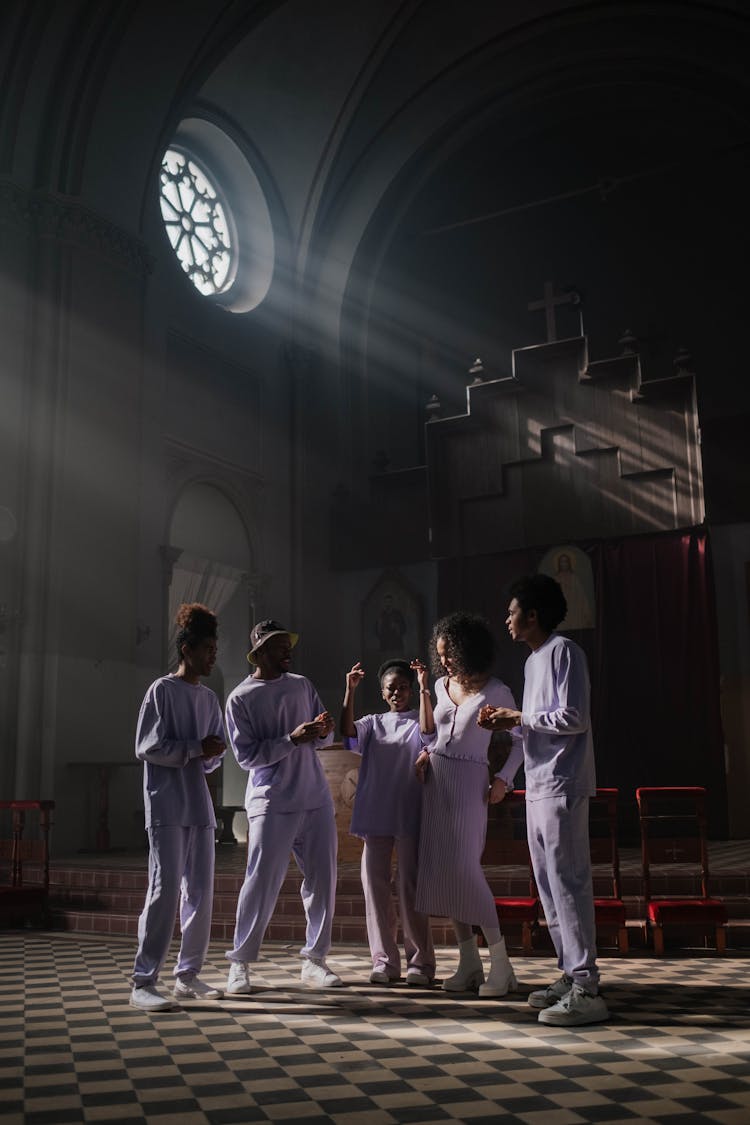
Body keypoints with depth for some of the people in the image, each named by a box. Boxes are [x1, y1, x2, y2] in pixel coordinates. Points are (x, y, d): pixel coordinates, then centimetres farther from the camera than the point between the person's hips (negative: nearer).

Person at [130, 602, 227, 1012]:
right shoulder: (162, 690, -3)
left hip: (200, 805, 7)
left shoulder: (209, 698, 16)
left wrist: (212, 755, -6)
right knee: (165, 888, -11)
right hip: (167, 805, -7)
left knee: (200, 890, 5)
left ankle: (188, 975, 14)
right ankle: (143, 981, -5)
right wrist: (197, 748, -13)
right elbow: (147, 746, -10)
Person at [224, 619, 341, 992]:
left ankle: (314, 960, 17)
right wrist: (292, 740, -20)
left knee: (323, 879, 5)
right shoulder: (240, 699, -4)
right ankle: (239, 964, 10)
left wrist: (323, 731, -9)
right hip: (272, 803, -5)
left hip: (315, 797, 5)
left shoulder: (301, 685, 11)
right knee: (262, 882, -4)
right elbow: (247, 755, -10)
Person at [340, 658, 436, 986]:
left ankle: (420, 962, 6)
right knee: (375, 886, 3)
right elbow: (347, 731, -5)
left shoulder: (419, 722, 7)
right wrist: (350, 691, -15)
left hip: (409, 817, -3)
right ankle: (385, 961, 12)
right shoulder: (373, 724, 15)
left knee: (410, 887, -3)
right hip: (375, 817, 3)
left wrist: (424, 689, -23)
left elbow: (430, 731, -16)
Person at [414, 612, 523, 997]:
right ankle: (469, 961, 10)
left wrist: (503, 779, -11)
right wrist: (427, 753, 4)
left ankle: (500, 963, -4)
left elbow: (521, 739, -2)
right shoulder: (442, 685, 9)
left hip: (469, 781, -6)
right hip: (437, 778, 6)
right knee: (439, 868, 3)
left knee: (464, 868, -13)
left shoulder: (495, 692, -7)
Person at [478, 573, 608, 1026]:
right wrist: (509, 723, 7)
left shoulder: (563, 651, -10)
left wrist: (519, 717, -9)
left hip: (562, 784, -10)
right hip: (539, 785, 10)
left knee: (568, 882, -9)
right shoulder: (534, 659, 19)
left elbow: (572, 717, -18)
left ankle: (585, 989, -6)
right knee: (549, 884, 12)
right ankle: (570, 974, 19)